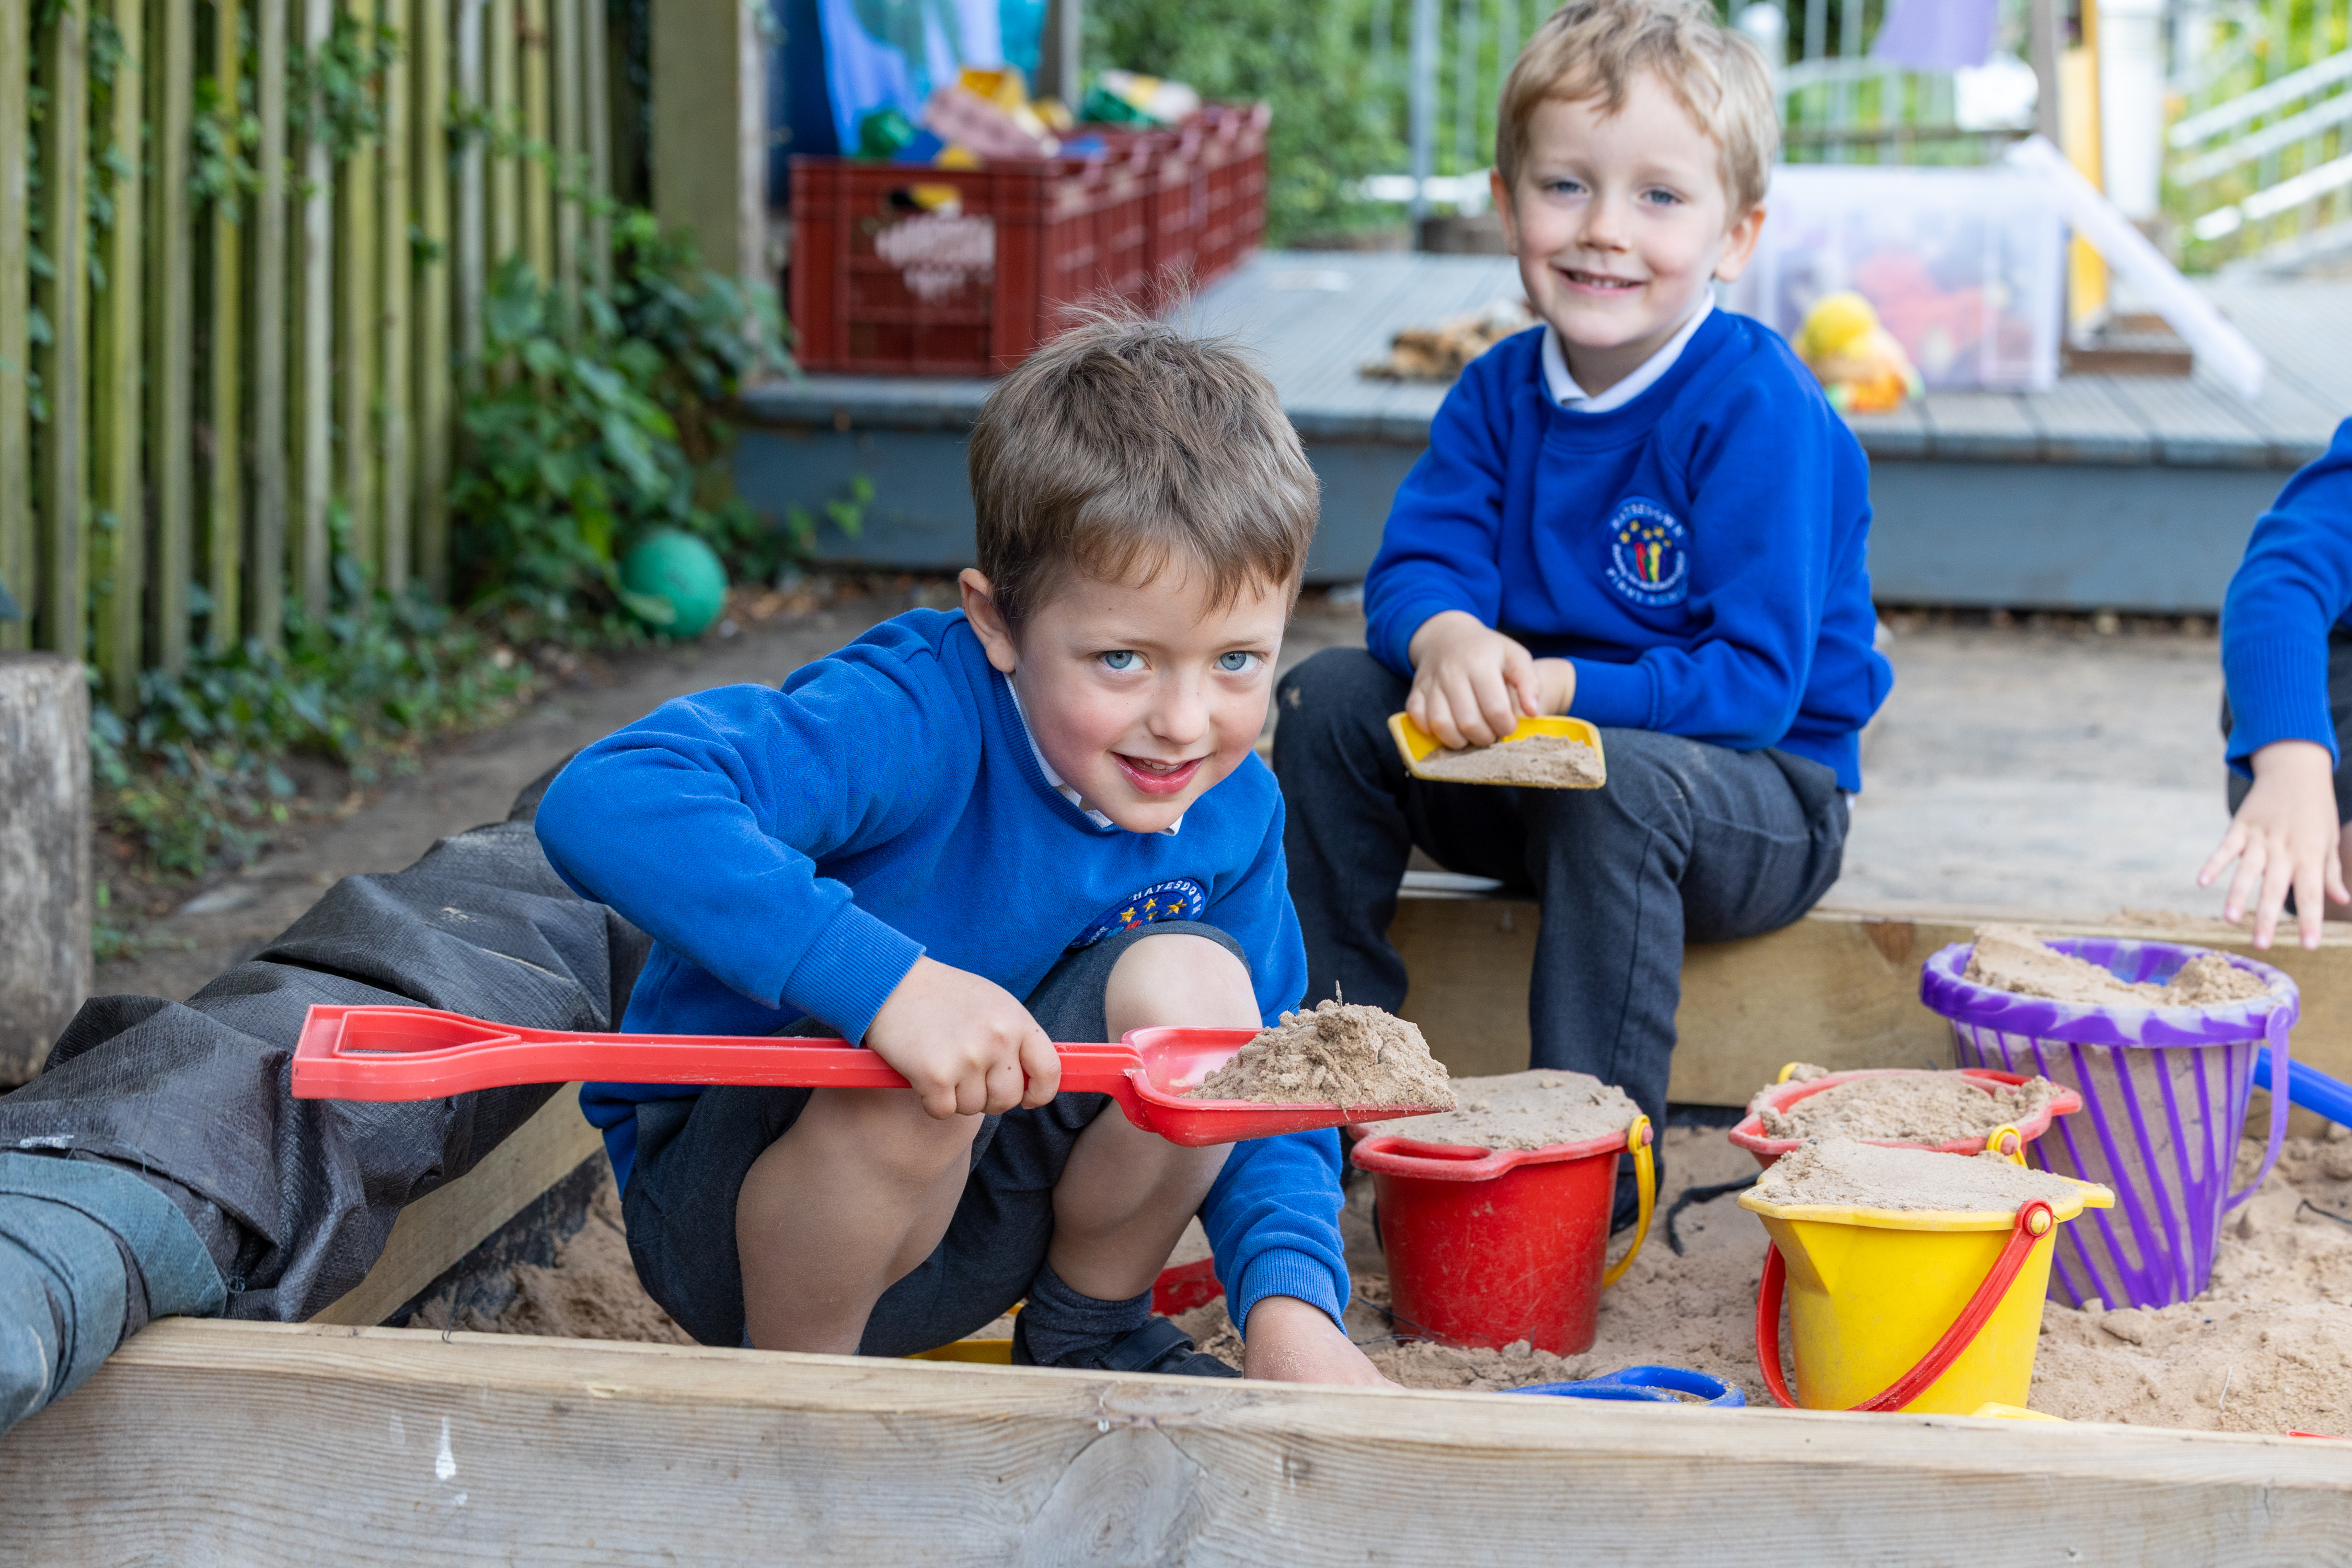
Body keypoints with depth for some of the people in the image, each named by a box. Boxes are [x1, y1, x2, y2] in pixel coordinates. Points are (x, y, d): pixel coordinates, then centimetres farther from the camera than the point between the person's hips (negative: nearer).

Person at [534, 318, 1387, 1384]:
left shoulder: (1233, 811, -8)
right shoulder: (914, 724, -29)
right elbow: (607, 805, -44)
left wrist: (1292, 1304, -21)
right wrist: (885, 980, -52)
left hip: (983, 1215, 5)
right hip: (720, 1206, -5)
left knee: (1195, 986, -18)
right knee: (911, 1073, -36)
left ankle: (1088, 1339, 7)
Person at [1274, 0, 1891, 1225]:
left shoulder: (1758, 411, -20)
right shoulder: (1500, 392, 1)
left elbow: (1753, 684, -24)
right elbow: (1415, 562, -7)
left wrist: (1553, 689, -34)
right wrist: (1445, 640, -32)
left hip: (1761, 807, -6)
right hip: (1535, 774, 6)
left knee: (1616, 779, -38)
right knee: (1326, 698, -11)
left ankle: (1595, 1167, -29)